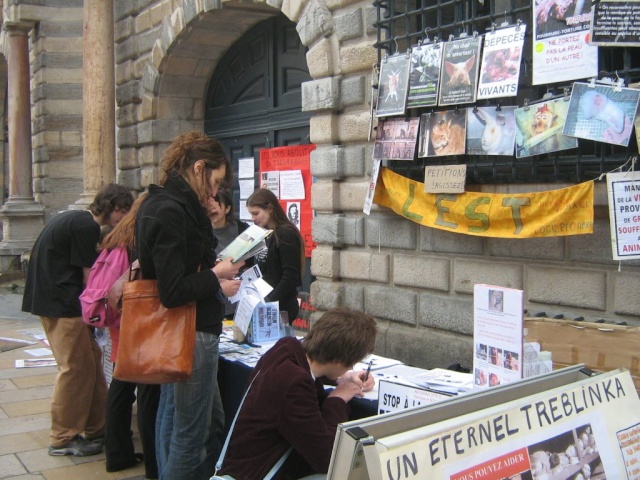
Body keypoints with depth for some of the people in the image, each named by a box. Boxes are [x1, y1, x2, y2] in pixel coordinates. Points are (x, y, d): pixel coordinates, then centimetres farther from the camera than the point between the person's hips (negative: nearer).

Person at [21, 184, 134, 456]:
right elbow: (90, 279, -14)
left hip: (53, 299, 10)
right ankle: (64, 439, 6)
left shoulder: (75, 220, 16)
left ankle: (95, 429, 20)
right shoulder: (86, 226, -16)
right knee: (75, 368, -4)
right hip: (62, 304, -10)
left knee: (91, 360, 12)